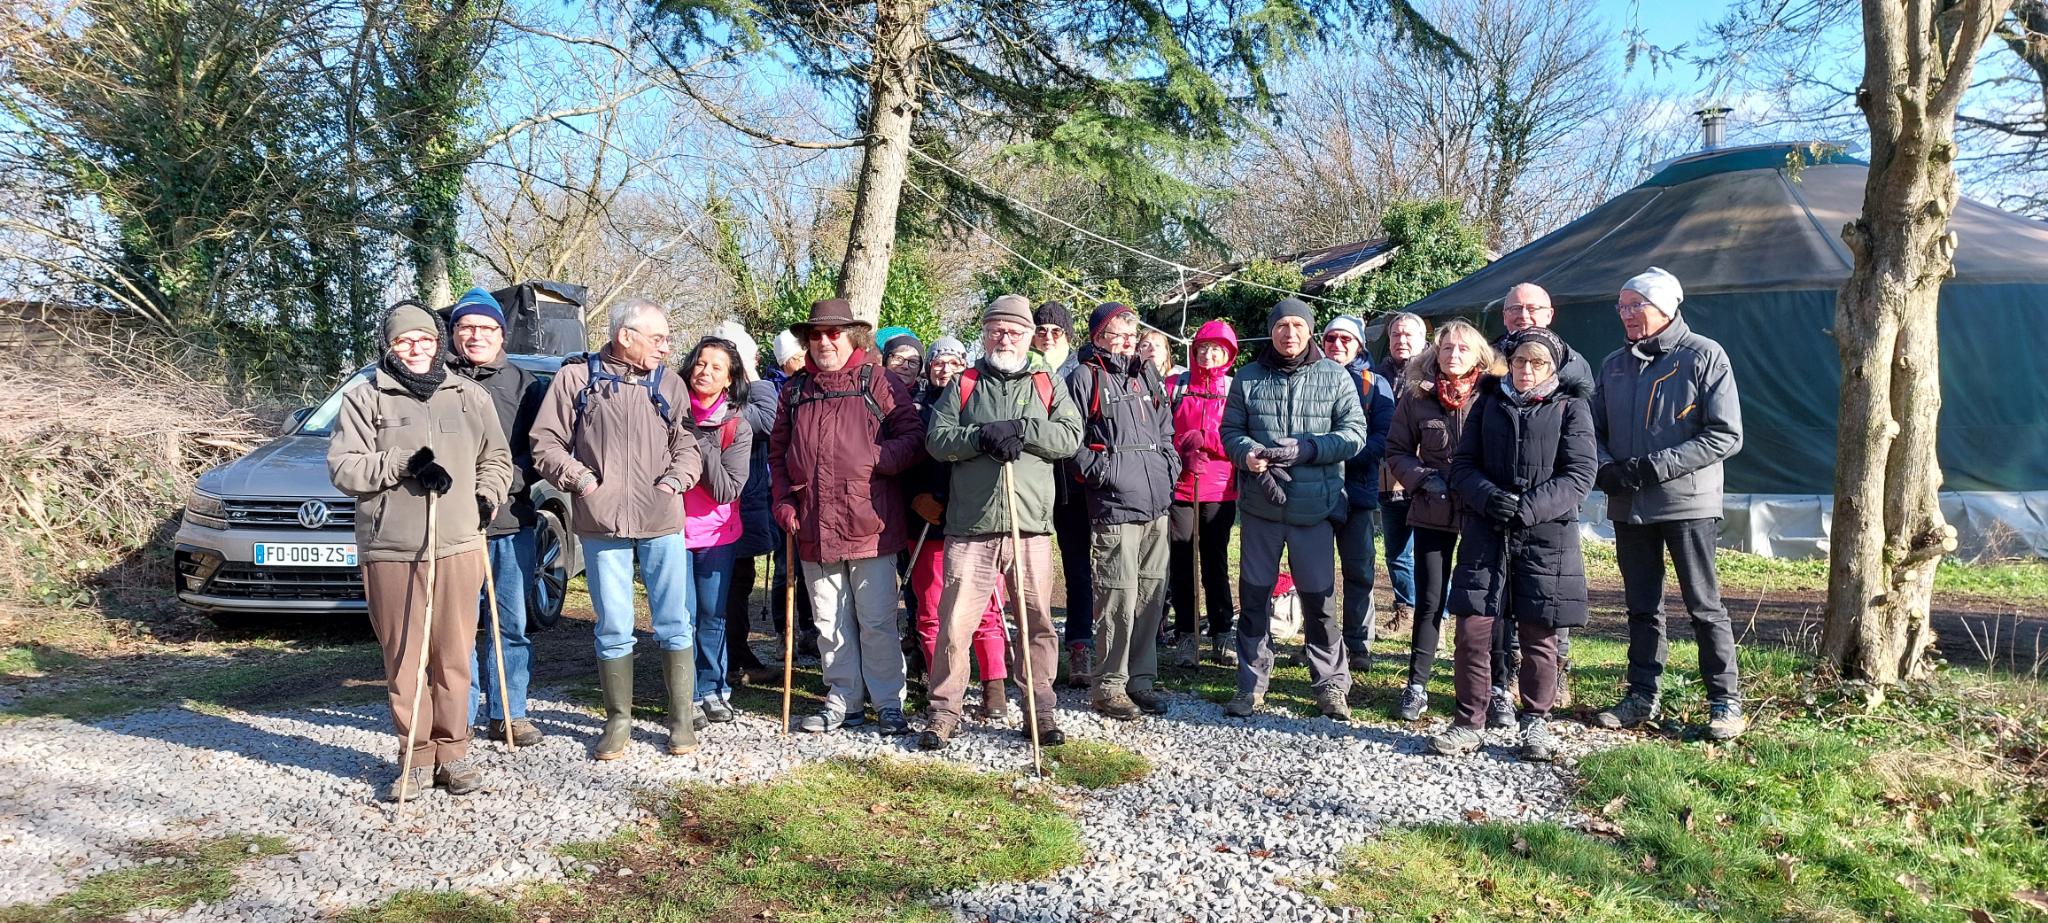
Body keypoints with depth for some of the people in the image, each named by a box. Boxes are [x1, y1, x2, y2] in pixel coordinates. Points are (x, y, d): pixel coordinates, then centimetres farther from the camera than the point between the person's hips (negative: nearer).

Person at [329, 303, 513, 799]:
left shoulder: (469, 396, 12)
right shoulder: (364, 398, 4)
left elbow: (496, 458, 21)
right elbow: (343, 466, -4)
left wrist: (487, 497, 3)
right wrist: (404, 463, -15)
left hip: (458, 545, 1)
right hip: (391, 550, -1)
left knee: (453, 656, 3)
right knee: (403, 659, 2)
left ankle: (453, 752, 13)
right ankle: (417, 757, 12)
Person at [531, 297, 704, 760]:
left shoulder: (668, 383, 10)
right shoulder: (577, 376, 3)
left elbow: (687, 444, 13)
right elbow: (545, 442, 4)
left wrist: (675, 480, -4)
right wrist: (580, 479, -7)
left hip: (663, 520, 2)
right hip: (602, 521, -1)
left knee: (675, 625, 4)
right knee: (613, 628, 5)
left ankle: (682, 720, 14)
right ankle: (618, 721, 18)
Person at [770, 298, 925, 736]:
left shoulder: (879, 382, 0)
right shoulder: (796, 390, 14)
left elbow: (913, 437, -4)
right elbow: (777, 451, 19)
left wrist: (872, 459, -19)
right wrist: (784, 500, 7)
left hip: (869, 523, -4)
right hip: (814, 527, 5)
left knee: (877, 621, 1)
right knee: (830, 623, 12)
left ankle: (888, 703, 12)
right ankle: (844, 700, 23)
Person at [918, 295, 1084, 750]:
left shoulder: (1047, 384, 13)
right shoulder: (964, 385, 12)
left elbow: (1071, 435, -1)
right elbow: (937, 438, 0)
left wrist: (1020, 429, -13)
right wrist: (983, 436, -15)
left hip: (1031, 525, 1)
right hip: (971, 528, -1)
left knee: (1037, 621, 5)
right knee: (956, 622, -2)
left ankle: (1040, 709, 17)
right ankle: (944, 712, 9)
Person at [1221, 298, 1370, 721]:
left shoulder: (1335, 377, 0)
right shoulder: (1248, 378, 6)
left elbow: (1354, 434, -4)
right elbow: (1230, 430, 8)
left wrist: (1306, 449, -17)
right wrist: (1247, 454, -14)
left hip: (1315, 506, -2)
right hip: (1260, 503, 2)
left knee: (1318, 598, 3)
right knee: (1254, 595, 8)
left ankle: (1331, 684, 18)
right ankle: (1251, 684, 20)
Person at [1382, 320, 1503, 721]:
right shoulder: (1417, 396, 2)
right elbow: (1397, 451, 7)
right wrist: (1425, 478, -9)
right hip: (1433, 512, 1)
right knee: (1429, 600, 5)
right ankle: (1417, 686, 13)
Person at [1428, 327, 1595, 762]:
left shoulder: (1570, 407, 3)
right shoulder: (1488, 403, 11)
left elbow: (1580, 475, -5)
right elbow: (1463, 465, 7)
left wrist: (1528, 508, -17)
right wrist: (1489, 498, -13)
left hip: (1547, 535, -2)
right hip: (1486, 531, 2)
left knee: (1540, 636, 4)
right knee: (1473, 628, -3)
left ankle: (1535, 724, 19)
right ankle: (1469, 723, 9)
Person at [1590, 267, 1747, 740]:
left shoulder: (1703, 356, -6)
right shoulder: (1613, 365, 11)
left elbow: (1726, 435, -12)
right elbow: (1595, 430, 16)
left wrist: (1654, 466, -18)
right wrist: (1605, 467, -7)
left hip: (1687, 503, -5)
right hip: (1629, 506, 5)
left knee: (1705, 607, -1)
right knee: (1642, 607, 12)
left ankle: (1725, 701, 9)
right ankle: (1642, 697, 21)